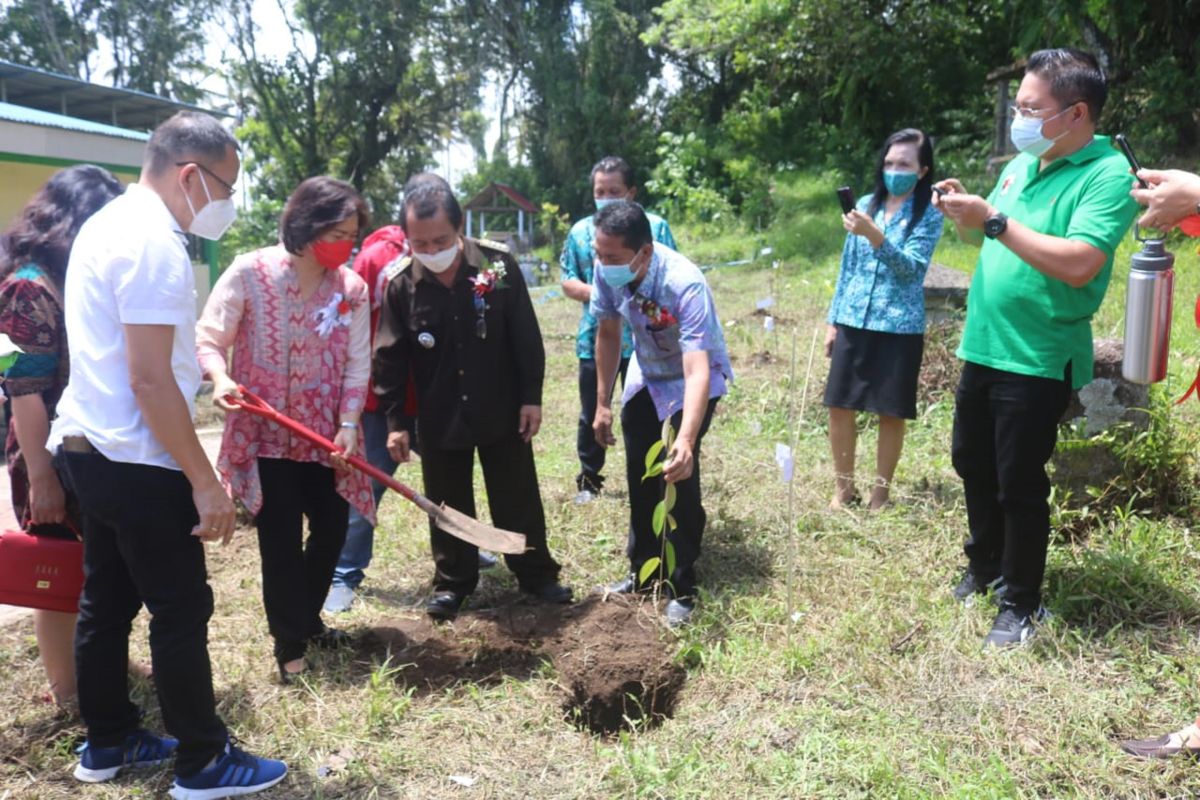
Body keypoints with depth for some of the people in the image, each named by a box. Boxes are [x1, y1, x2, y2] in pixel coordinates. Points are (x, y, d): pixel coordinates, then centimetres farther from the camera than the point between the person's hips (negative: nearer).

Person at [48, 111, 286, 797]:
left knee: (108, 602, 18)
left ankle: (108, 743, 31)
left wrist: (201, 369, 23)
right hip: (138, 462, -10)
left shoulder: (107, 224, 12)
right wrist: (205, 481, -20)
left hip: (90, 450, 10)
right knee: (182, 611, 1)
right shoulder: (154, 244, -20)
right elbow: (149, 381, -24)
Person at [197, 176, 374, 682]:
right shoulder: (249, 273, -11)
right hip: (264, 432, -3)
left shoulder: (352, 288, -2)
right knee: (282, 540, 0)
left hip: (325, 434, 4)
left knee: (332, 527, 9)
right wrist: (220, 378, -27)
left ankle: (306, 619, 35)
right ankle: (289, 642, 19)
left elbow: (357, 364, -3)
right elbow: (209, 339, -7)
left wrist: (348, 423, -14)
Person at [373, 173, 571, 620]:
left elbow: (526, 337, -5)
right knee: (447, 508, 13)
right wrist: (396, 421, -5)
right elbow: (388, 359, -4)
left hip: (502, 411, 0)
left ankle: (537, 575, 29)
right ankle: (452, 584, 30)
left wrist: (531, 396, -5)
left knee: (519, 500, 12)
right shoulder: (399, 283, -10)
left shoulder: (498, 264, -12)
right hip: (438, 419, 1)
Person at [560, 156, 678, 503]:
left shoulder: (655, 227, -2)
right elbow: (567, 282, 5)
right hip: (594, 340, 2)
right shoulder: (580, 231, 4)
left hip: (644, 340, -1)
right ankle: (589, 480, 27)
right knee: (591, 416, 11)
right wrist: (592, 292, -14)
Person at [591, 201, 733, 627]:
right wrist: (603, 404, -2)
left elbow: (698, 371, -46)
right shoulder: (607, 271, -23)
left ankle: (682, 588, 3)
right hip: (644, 374, 6)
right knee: (639, 475, 11)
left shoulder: (685, 284, -39)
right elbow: (608, 333, -5)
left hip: (692, 376, -5)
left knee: (678, 474, -15)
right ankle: (642, 571, 31)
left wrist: (686, 441, -59)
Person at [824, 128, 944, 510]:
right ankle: (844, 486, 21)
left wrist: (876, 236, -32)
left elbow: (911, 268, -18)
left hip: (900, 328, -4)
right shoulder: (865, 205, 8)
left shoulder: (929, 216, -4)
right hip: (854, 322, 4)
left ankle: (881, 492, 20)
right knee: (839, 406, 5)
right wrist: (833, 320, 11)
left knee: (891, 413, 4)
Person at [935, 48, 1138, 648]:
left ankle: (1021, 603, 21)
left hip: (1037, 361, -7)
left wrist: (994, 219, -27)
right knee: (971, 462, 18)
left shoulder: (1107, 176, -16)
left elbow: (1079, 264, -29)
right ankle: (985, 565, 39)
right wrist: (966, 215, -3)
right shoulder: (1019, 165, 7)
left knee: (1018, 484, 2)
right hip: (983, 347, 8)